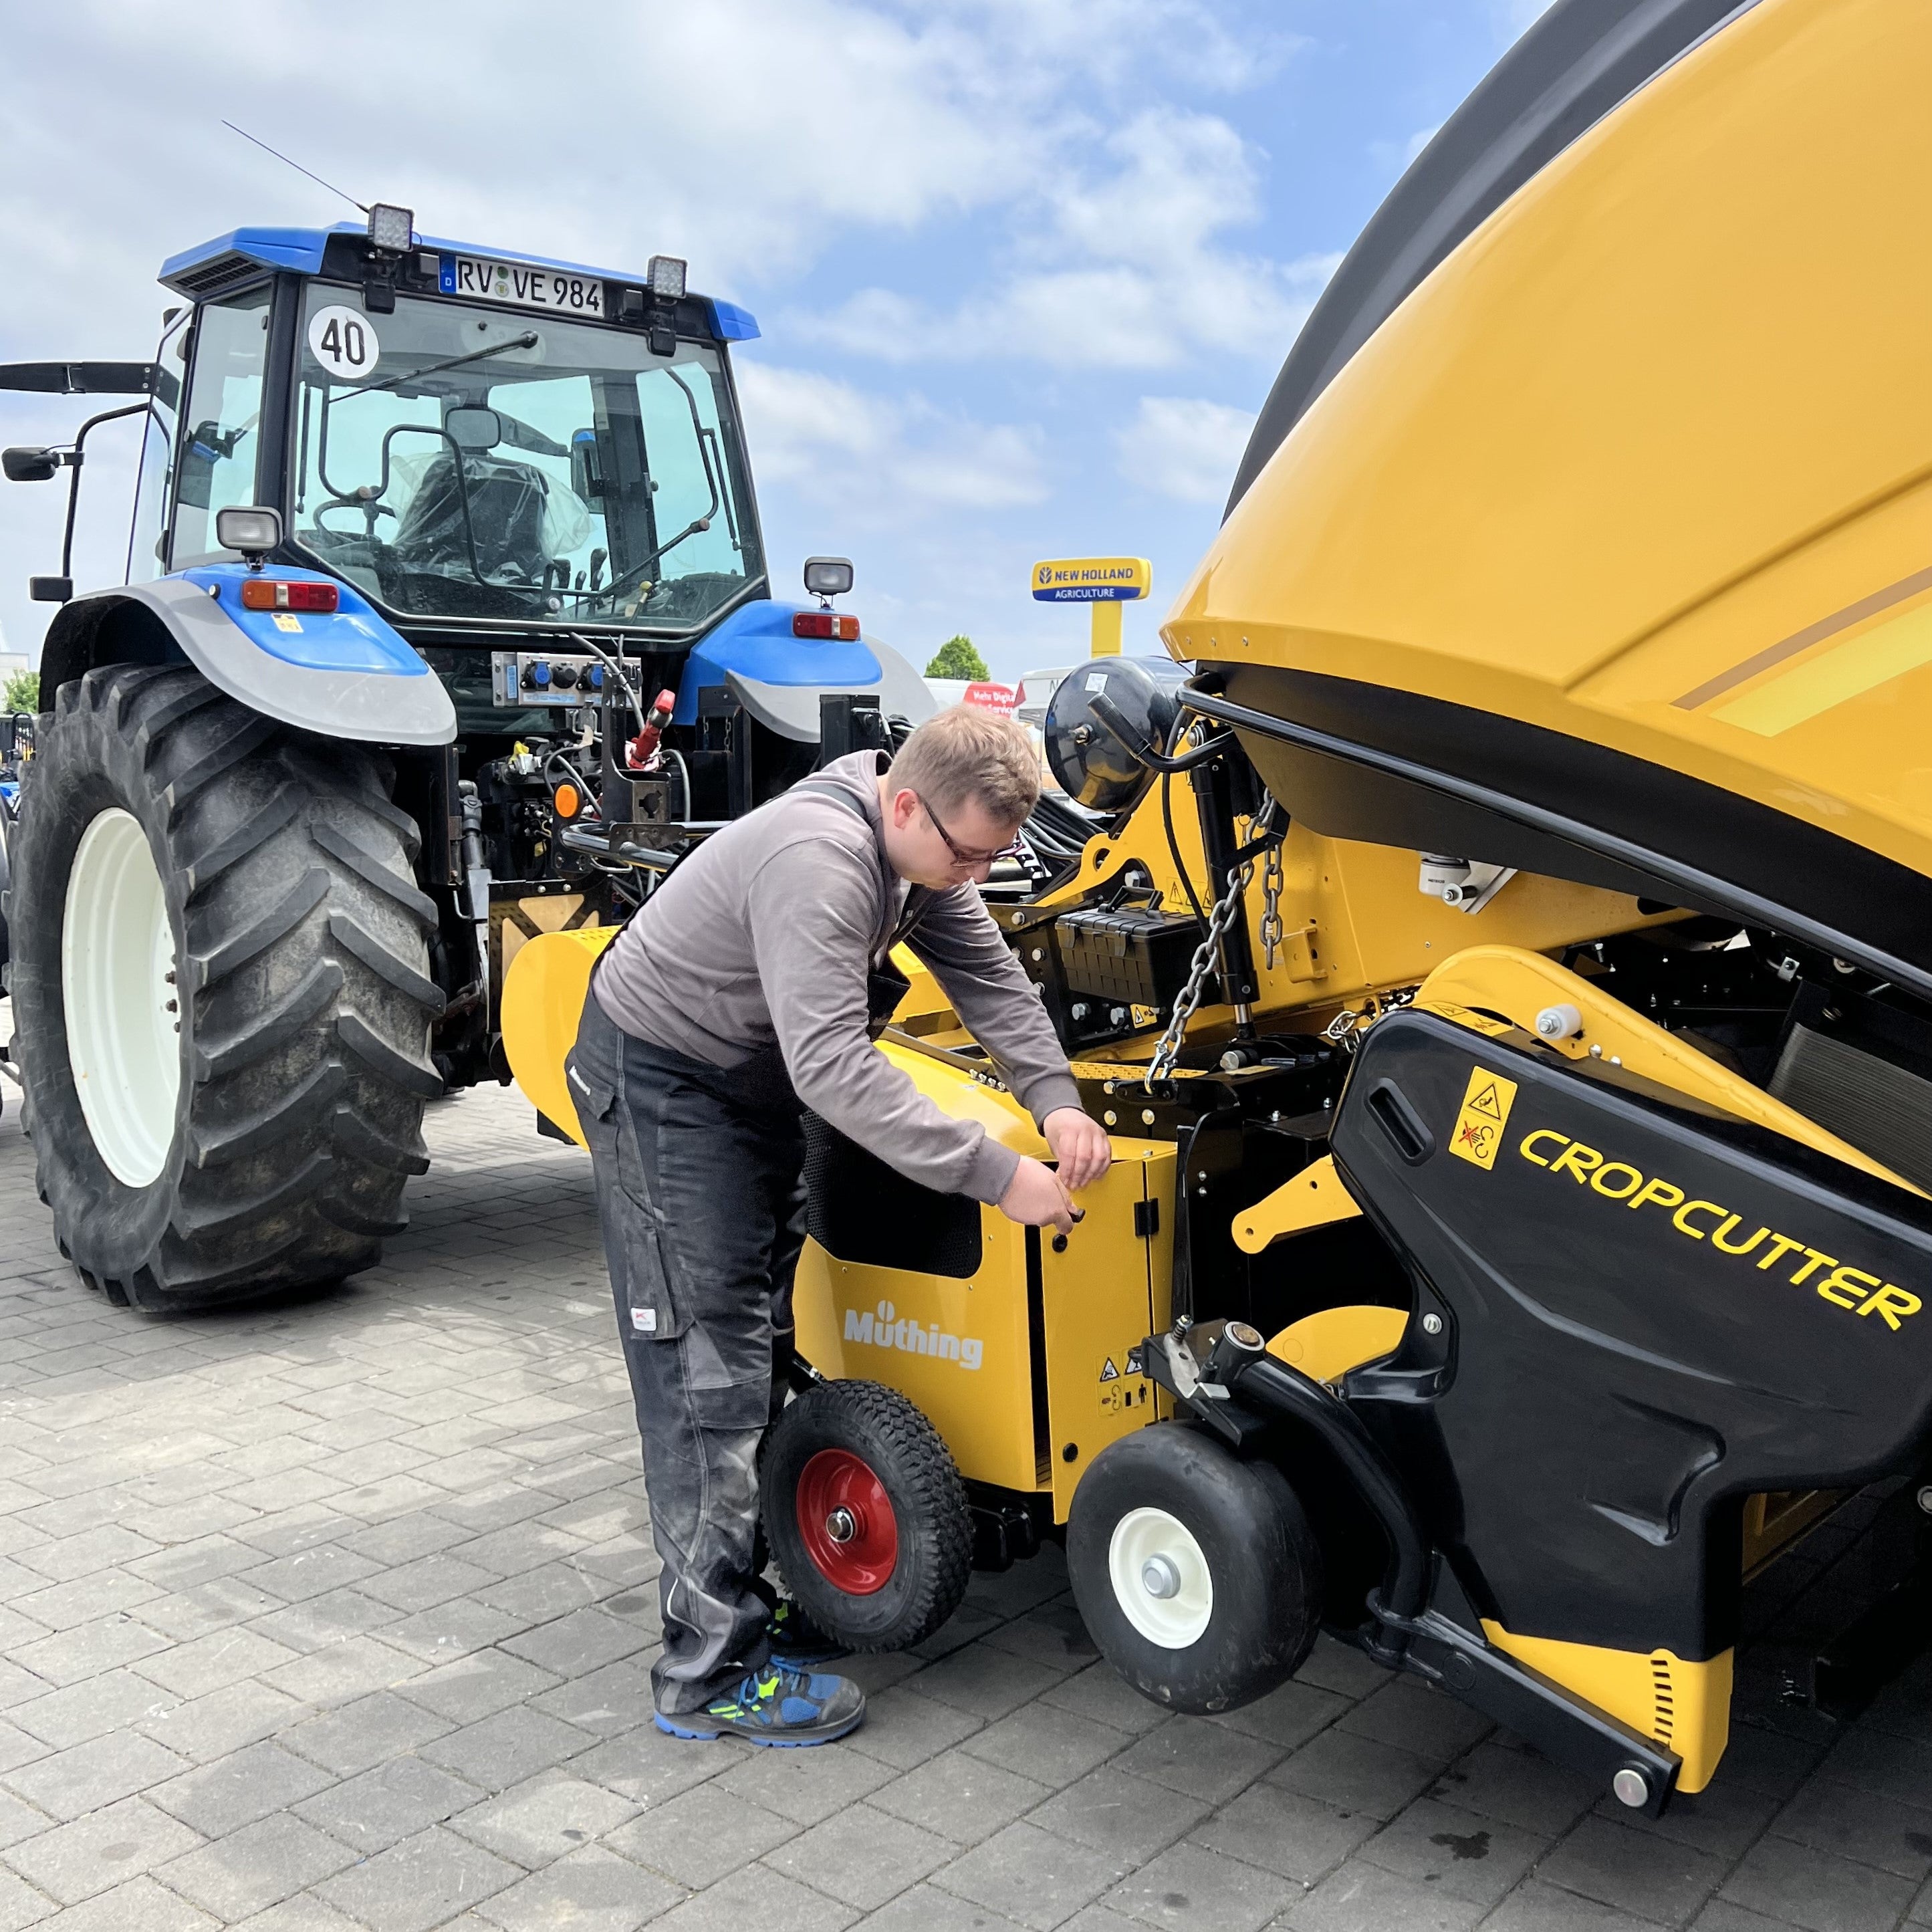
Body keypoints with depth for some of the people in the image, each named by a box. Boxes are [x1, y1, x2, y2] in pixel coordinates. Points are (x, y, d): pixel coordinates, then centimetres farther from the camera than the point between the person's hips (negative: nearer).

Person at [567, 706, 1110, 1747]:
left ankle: (736, 1590, 27)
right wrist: (995, 1173, -38)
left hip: (754, 1076, 10)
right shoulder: (817, 860, -34)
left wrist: (1055, 1101, -17)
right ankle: (710, 1670, -1)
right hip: (658, 1080, -10)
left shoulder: (922, 843, -4)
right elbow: (832, 1065, -40)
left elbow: (989, 977, -1)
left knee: (760, 1345, 14)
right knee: (707, 1365, -9)